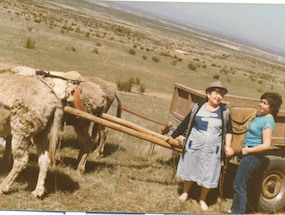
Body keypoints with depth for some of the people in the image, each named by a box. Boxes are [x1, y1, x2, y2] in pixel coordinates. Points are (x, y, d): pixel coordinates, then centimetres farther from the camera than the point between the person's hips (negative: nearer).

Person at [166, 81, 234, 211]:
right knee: (189, 169, 14)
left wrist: (227, 146, -3)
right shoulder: (197, 108, 0)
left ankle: (202, 199, 29)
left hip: (212, 151, 0)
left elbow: (228, 131, 10)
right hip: (193, 146, 0)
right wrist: (172, 136, 14)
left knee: (208, 176, 5)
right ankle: (185, 192, 40)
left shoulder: (224, 112, 2)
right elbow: (185, 124, 9)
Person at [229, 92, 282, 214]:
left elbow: (266, 146, -25)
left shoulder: (268, 122, -19)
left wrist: (247, 150, -16)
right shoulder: (262, 115, 10)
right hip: (248, 155, 10)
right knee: (238, 184, 19)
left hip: (253, 156, -10)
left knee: (239, 186, -3)